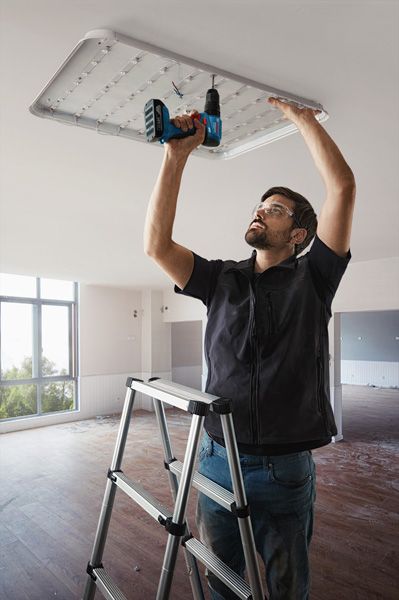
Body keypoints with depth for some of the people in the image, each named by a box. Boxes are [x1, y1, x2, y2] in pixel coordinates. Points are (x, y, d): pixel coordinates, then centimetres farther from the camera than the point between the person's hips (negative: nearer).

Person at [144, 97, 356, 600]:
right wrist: (176, 156, -8)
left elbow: (342, 186, -12)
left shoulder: (311, 279, -2)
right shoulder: (222, 280, 5)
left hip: (286, 469, -2)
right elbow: (156, 244, -6)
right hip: (217, 460, 3)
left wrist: (302, 117, -5)